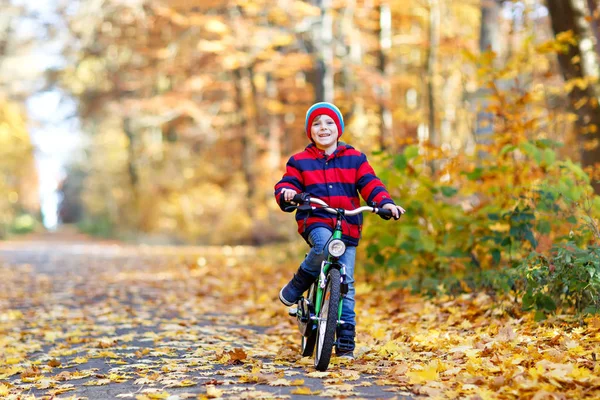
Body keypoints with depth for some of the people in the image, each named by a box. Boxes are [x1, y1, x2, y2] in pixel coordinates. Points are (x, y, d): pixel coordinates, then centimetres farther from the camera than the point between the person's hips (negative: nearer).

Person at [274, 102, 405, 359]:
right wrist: (286, 194, -21)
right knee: (324, 245, -37)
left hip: (348, 226, 2)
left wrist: (385, 202, -15)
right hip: (314, 221, -2)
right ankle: (295, 288, -11)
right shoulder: (299, 161, 10)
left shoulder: (355, 159, 12)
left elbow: (369, 184, 4)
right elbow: (287, 184, 4)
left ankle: (346, 343, 4)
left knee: (345, 282, -3)